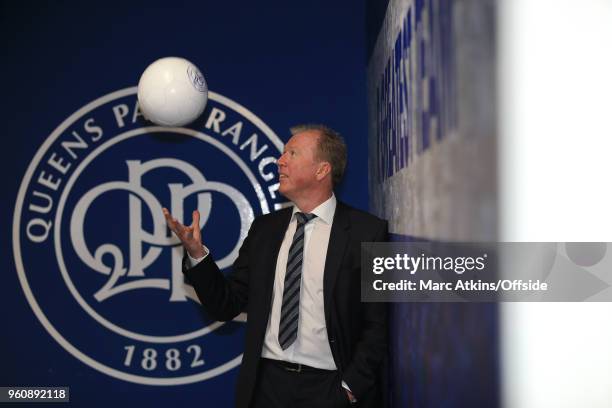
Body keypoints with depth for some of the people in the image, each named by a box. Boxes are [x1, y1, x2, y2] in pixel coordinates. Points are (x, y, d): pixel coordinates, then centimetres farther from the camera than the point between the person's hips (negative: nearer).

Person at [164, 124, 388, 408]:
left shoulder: (367, 232, -6)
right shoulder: (264, 228, 8)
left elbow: (378, 324, -7)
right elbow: (226, 306, 7)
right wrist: (196, 254, -5)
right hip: (266, 384, 4)